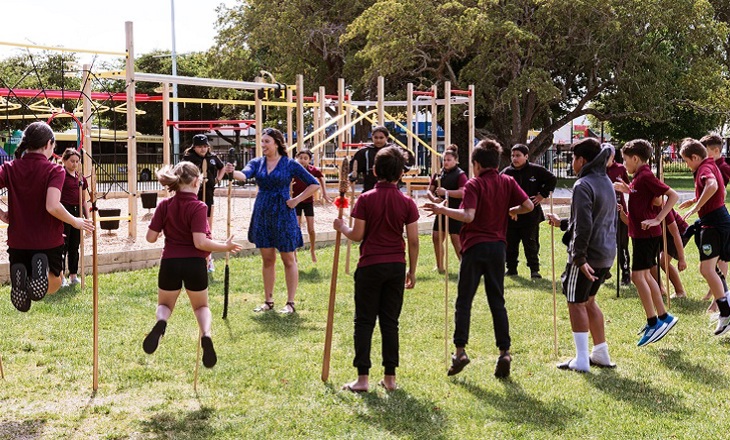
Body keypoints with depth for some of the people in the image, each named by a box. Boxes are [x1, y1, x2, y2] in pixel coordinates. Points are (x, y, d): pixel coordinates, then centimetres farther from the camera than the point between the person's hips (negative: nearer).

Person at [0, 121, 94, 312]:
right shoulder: (54, 170, -11)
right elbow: (52, 206, -25)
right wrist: (76, 222, -8)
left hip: (18, 241, 3)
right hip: (48, 241, -2)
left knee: (21, 291, 21)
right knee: (53, 285, 22)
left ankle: (19, 275, -20)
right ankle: (44, 270, -18)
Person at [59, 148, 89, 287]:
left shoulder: (81, 178, 13)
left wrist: (87, 217, 15)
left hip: (77, 212, 6)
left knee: (75, 245, 10)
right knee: (63, 244, -3)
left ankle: (73, 275, 17)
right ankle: (61, 277, 2)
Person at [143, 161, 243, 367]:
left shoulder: (164, 206, -1)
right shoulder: (198, 207, -12)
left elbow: (150, 237, 1)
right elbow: (200, 242, -19)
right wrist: (225, 247, -6)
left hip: (169, 263, 2)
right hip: (195, 264, -2)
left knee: (165, 304, 23)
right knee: (201, 306, 22)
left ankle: (161, 321, -16)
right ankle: (206, 334, -12)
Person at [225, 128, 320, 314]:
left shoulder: (290, 164, -4)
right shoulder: (257, 162, 5)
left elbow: (314, 184, 1)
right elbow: (245, 175, -16)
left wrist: (297, 200, -7)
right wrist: (233, 172, -38)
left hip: (283, 214, -4)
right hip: (262, 214, 4)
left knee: (288, 259, 3)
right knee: (267, 259, 11)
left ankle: (290, 303, 8)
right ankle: (268, 301, 19)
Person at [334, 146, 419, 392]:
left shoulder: (366, 199, -8)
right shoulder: (407, 202, -1)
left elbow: (357, 235, -8)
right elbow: (413, 241, 0)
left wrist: (341, 227, 12)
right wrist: (412, 271, 10)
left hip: (370, 266, -2)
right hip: (396, 266, 3)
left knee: (364, 322, 4)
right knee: (390, 322, 10)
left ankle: (362, 377, 2)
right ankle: (390, 377, 12)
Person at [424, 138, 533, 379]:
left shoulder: (474, 185, -7)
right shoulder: (507, 182, 6)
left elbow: (468, 215, -21)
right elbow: (528, 205, -1)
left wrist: (443, 210, -13)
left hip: (475, 246, -4)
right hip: (498, 246, 4)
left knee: (464, 301, 3)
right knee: (497, 302, 8)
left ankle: (460, 350, -2)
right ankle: (504, 351, 0)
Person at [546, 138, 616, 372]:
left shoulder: (583, 186, -15)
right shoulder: (606, 182, 14)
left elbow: (583, 225, -23)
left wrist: (579, 257, -23)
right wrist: (562, 223, 31)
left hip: (588, 255, -9)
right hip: (607, 253, 9)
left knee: (576, 303, 1)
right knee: (588, 301, 20)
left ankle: (581, 360, 2)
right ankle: (601, 353, 24)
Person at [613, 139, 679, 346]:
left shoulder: (645, 176, -16)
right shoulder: (639, 177, 12)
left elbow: (673, 195, -21)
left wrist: (657, 220, -25)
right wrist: (626, 189, 10)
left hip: (647, 234, -10)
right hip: (640, 234, 10)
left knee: (637, 276, -10)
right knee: (645, 275, 14)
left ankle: (653, 322, -6)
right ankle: (663, 317, 21)